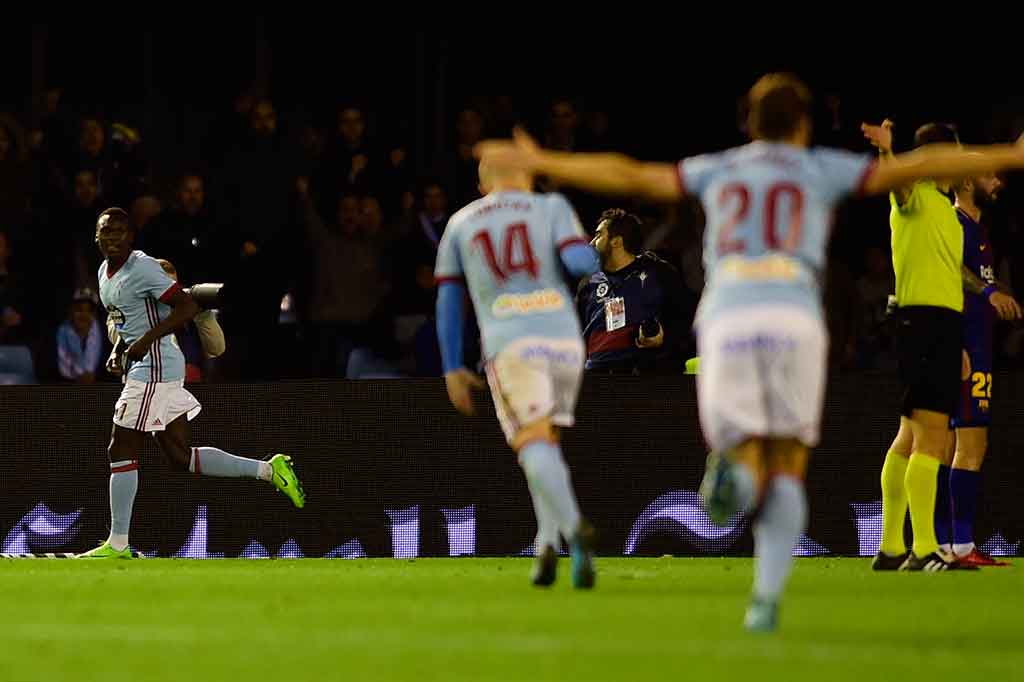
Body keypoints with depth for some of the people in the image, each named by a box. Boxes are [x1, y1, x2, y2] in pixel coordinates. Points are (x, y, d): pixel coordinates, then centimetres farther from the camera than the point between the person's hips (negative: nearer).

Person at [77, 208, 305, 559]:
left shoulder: (142, 268, -14)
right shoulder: (105, 272, 14)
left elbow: (188, 306, -18)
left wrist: (147, 339, -23)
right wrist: (119, 349, 15)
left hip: (154, 367, -10)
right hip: (143, 367, 10)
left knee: (121, 450, -7)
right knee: (179, 457, 10)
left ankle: (118, 543, -2)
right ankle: (268, 470, 16)